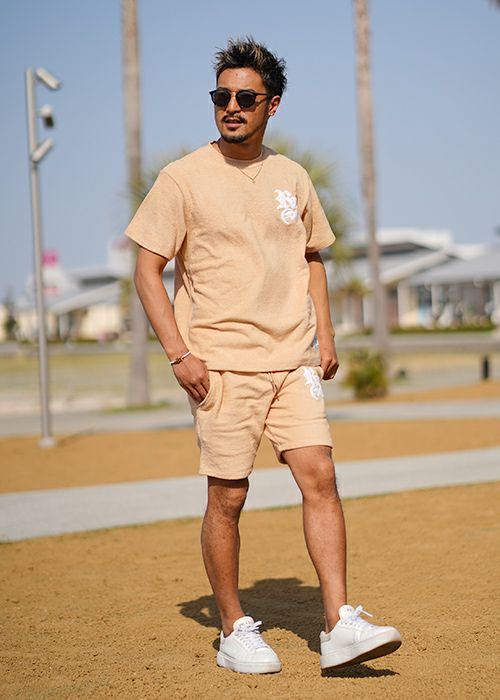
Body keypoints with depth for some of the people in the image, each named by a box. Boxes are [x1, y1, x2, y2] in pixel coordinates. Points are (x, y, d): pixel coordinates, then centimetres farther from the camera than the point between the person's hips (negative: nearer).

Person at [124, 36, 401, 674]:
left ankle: (339, 627, -6)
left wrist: (324, 333, 12)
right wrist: (179, 353, -12)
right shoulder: (183, 179, -1)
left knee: (319, 476, -8)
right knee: (227, 497, -1)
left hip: (293, 360, 4)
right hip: (222, 364, -3)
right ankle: (234, 631, 14)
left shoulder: (292, 178, 12)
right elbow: (147, 270, -2)